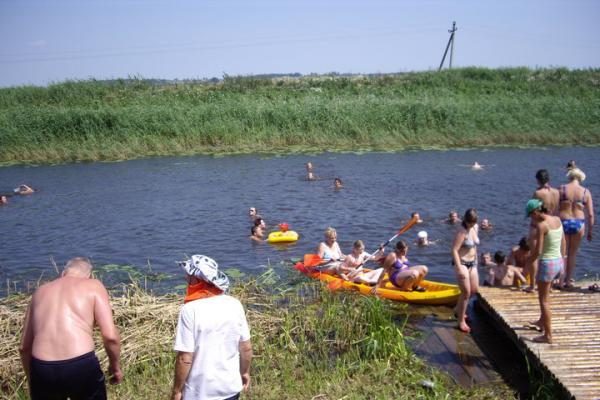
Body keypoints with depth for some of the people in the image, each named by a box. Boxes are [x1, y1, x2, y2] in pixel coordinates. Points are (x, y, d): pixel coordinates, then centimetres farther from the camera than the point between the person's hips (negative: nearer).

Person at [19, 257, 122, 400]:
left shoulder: (41, 291, 21)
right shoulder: (94, 286, 10)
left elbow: (24, 347, 22)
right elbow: (110, 336, -3)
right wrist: (115, 365, 13)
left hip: (42, 369, 3)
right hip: (81, 366, -3)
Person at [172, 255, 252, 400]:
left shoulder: (190, 309, -20)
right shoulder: (234, 305, -6)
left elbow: (185, 358, -19)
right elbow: (246, 347, 2)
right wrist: (245, 372, 18)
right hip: (231, 386, 5)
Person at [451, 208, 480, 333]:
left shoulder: (476, 228, 4)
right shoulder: (462, 232, -19)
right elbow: (454, 250, -24)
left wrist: (475, 261, 16)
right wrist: (459, 269, -28)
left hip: (472, 263, 8)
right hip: (461, 263, -8)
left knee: (474, 290, 14)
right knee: (466, 292, -8)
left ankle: (459, 309, 37)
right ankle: (461, 321, 3)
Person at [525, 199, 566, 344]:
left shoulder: (541, 225, -19)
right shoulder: (557, 220, 3)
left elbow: (537, 251, -19)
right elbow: (564, 243, 12)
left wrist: (527, 264, -5)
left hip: (547, 264, -8)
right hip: (558, 262, 8)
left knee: (544, 300, 5)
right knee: (544, 294, 29)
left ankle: (548, 335, 11)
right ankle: (542, 322, 45)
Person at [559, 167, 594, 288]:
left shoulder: (562, 189, -4)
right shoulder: (586, 192, 0)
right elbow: (590, 215, 0)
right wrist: (590, 232, 8)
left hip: (563, 222, -1)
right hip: (579, 224, 1)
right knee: (573, 253, 16)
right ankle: (568, 280, 24)